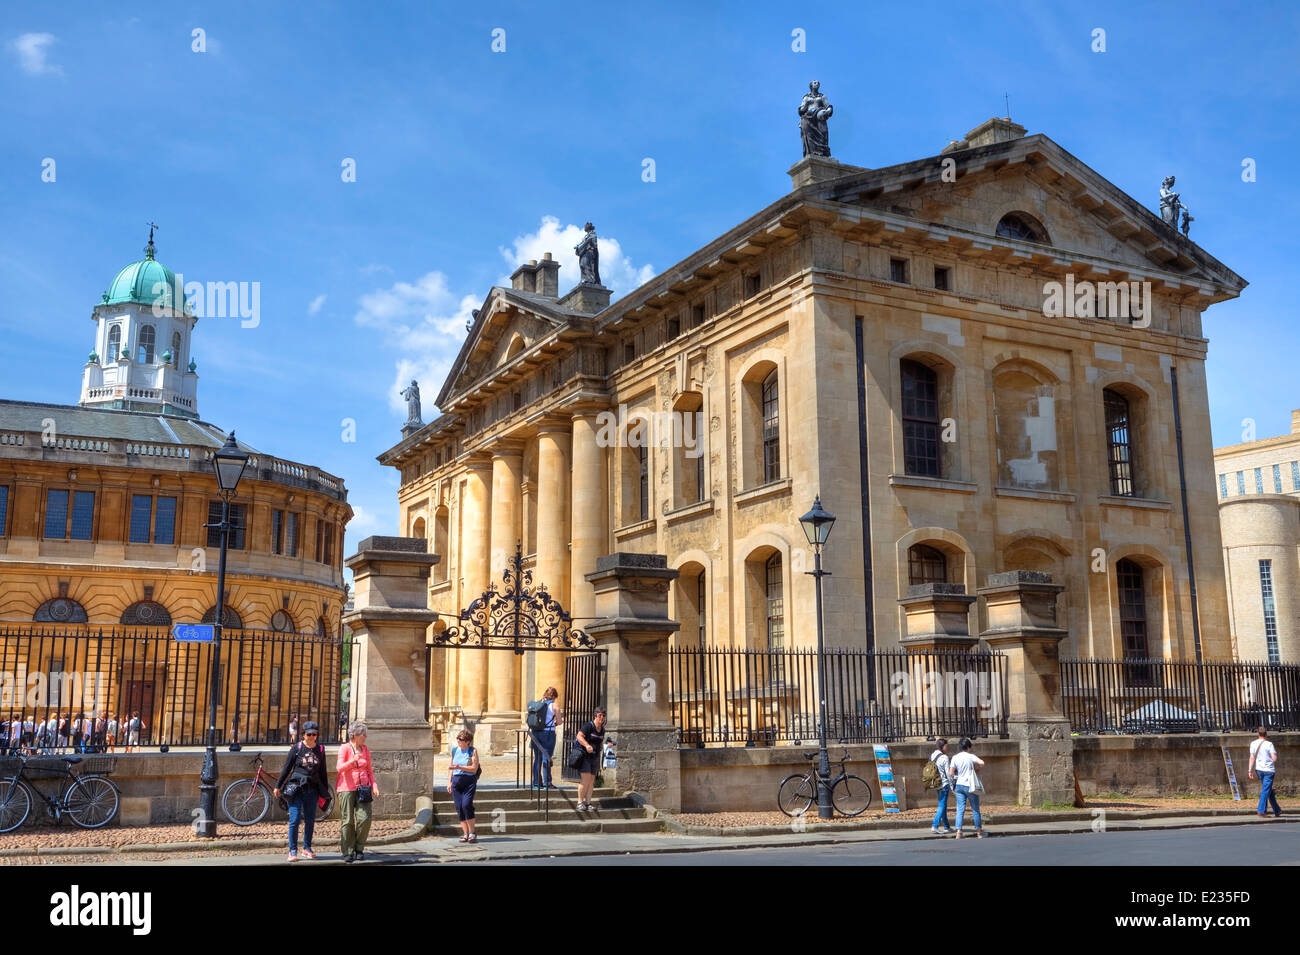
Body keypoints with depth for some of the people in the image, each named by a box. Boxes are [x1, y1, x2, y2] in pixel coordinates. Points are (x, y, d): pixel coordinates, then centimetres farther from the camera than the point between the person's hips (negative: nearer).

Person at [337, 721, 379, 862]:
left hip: (363, 787, 4)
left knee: (365, 818, -8)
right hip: (347, 787, -4)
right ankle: (348, 852, 7)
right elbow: (340, 767, -16)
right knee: (348, 821, -3)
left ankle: (359, 849, 8)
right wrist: (352, 761, -32)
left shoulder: (365, 749, 12)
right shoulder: (344, 748, -4)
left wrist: (374, 785, 5)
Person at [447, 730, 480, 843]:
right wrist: (449, 782, 12)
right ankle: (465, 833, 8)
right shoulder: (454, 750, 12)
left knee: (466, 805, -18)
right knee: (459, 808, 0)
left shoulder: (473, 751, -2)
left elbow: (474, 769, -8)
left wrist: (459, 767, -18)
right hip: (456, 781, 5)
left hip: (469, 781, -5)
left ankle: (472, 833, -7)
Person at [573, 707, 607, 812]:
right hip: (583, 755, -7)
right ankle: (580, 802, -5)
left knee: (592, 780, 4)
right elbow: (579, 736, -24)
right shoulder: (588, 726, -13)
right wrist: (587, 745, -38)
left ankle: (588, 802, 8)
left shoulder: (602, 730, 10)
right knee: (586, 779, -14)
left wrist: (601, 746, 6)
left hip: (593, 756, 7)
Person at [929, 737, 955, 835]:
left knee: (943, 805, 16)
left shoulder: (932, 756, 7)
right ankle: (934, 826, -11)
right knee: (942, 806, -5)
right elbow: (948, 773, -14)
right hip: (944, 783, -8)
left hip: (936, 783, 8)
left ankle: (946, 827, 22)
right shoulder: (944, 758, -15)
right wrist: (952, 786, -6)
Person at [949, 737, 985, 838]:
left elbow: (951, 773, -1)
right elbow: (982, 763, -25)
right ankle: (979, 831, 19)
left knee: (960, 809, 1)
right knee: (975, 810, 10)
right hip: (970, 786, -3)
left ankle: (958, 831, -10)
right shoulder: (971, 756, -9)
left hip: (959, 785, 3)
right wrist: (976, 766, -5)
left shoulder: (955, 758, 1)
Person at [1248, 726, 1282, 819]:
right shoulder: (1269, 744, -11)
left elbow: (1252, 758, -2)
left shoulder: (1253, 743, 0)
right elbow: (1274, 758, -15)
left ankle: (1277, 810, 27)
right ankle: (1261, 811, -8)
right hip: (1268, 770, -5)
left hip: (1259, 769, 5)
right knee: (1266, 791, -4)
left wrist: (1251, 770, 0)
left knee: (1269, 790, 18)